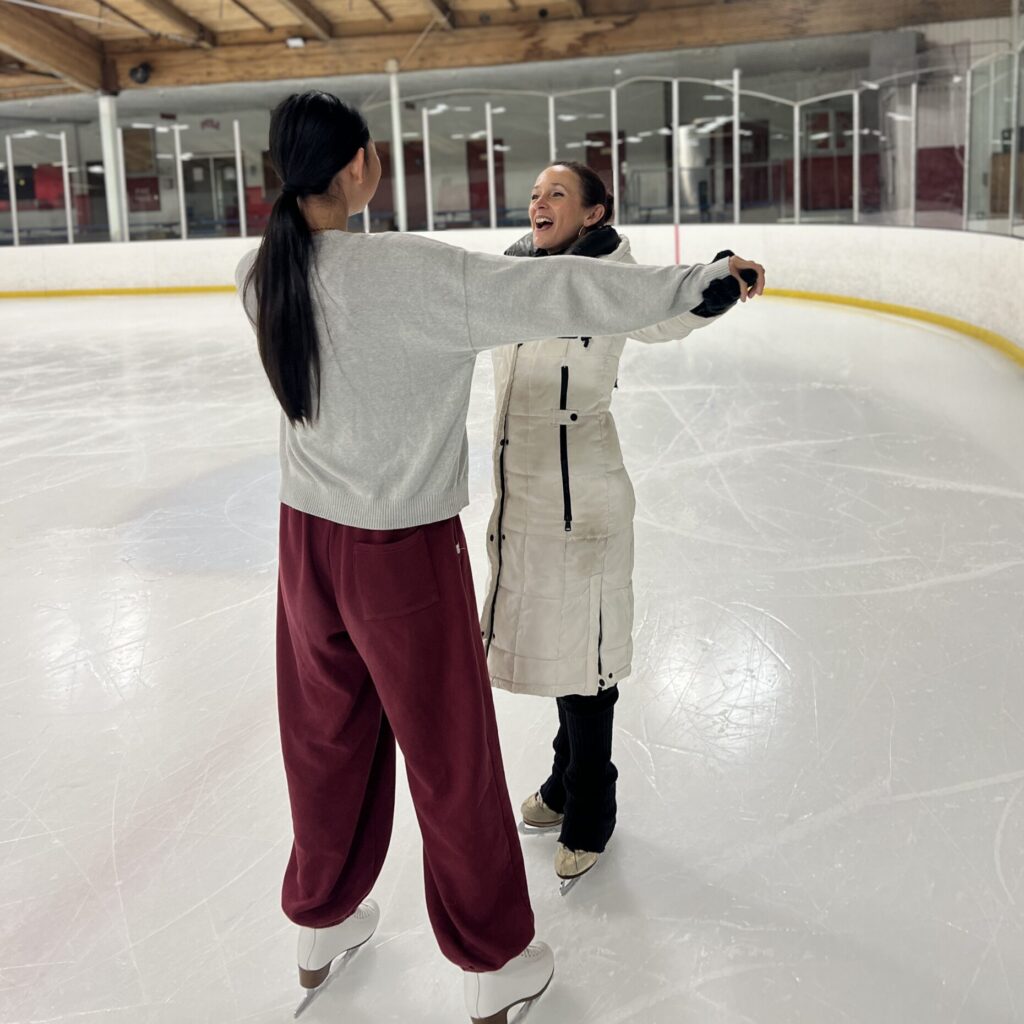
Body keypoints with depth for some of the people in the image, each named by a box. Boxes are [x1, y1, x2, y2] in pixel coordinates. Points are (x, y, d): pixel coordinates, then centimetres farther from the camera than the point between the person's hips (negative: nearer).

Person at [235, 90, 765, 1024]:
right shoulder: (412, 272, -23)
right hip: (405, 552, -6)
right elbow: (558, 293, -22)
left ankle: (323, 923, 44)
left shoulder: (262, 274, -3)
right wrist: (699, 278, -13)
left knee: (327, 735, 22)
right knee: (451, 758, 10)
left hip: (308, 538, 6)